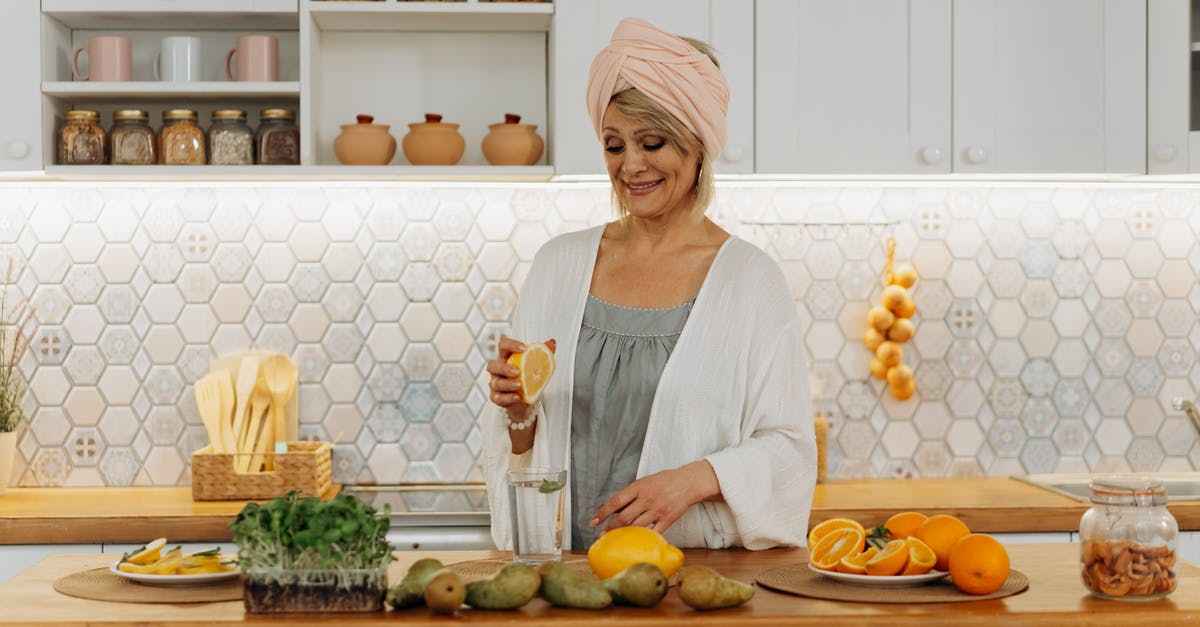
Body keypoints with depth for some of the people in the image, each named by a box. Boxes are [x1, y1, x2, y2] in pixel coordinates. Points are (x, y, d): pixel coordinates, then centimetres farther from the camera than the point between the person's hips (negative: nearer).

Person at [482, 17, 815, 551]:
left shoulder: (750, 278, 0)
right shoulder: (559, 263, 10)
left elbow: (786, 450, 0)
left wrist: (693, 480, -15)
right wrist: (519, 412, -6)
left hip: (699, 569, -2)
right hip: (565, 563, 2)